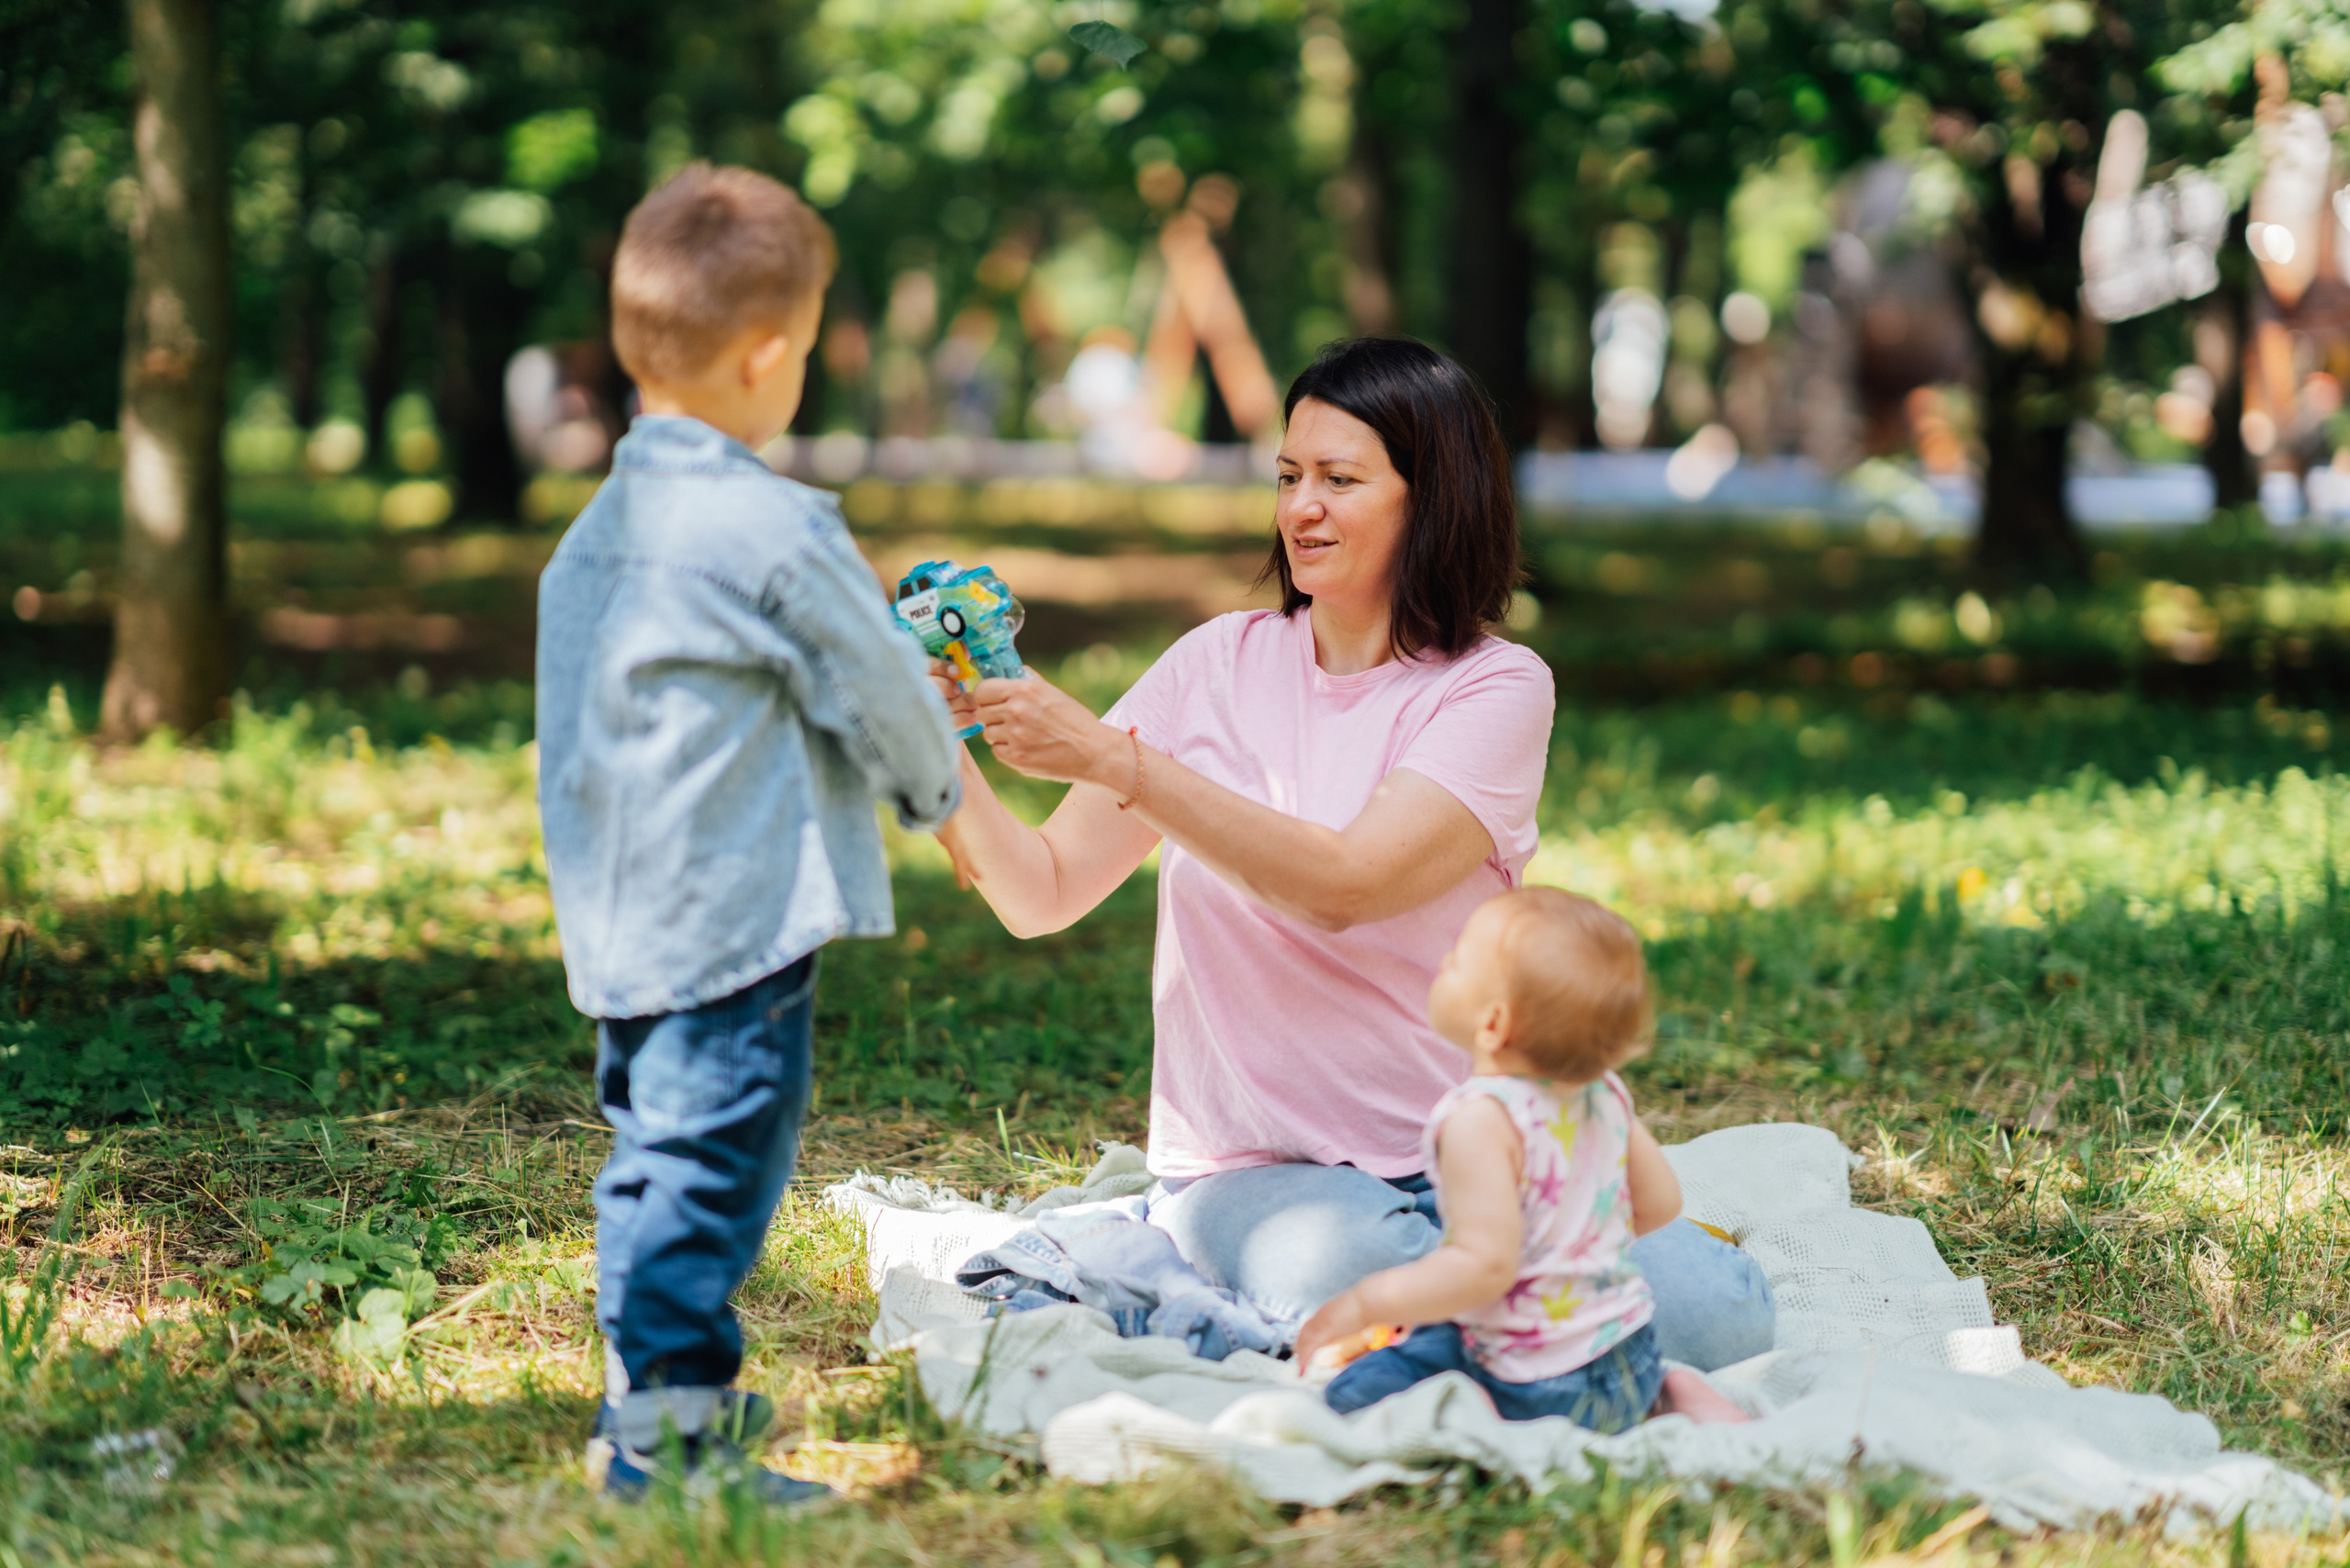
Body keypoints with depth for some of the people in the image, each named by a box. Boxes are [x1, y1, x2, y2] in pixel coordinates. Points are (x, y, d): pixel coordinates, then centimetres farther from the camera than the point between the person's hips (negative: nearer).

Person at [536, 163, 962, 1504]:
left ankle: (650, 1403, 25)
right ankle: (667, 1427, 0)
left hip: (626, 920, 9)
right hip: (737, 920, -9)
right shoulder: (771, 529, -16)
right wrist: (935, 786, 16)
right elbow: (881, 689, -6)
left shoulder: (604, 524, 11)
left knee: (656, 1149, 17)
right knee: (712, 1155, -3)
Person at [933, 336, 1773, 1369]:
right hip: (1251, 1169, 0)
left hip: (1471, 1161, 1)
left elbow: (1346, 884, -20)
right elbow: (1041, 894, 3)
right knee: (1347, 1272, -38)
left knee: (1716, 1312, -24)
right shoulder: (1221, 665, 5)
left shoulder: (1496, 689, -3)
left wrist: (1114, 760, -24)